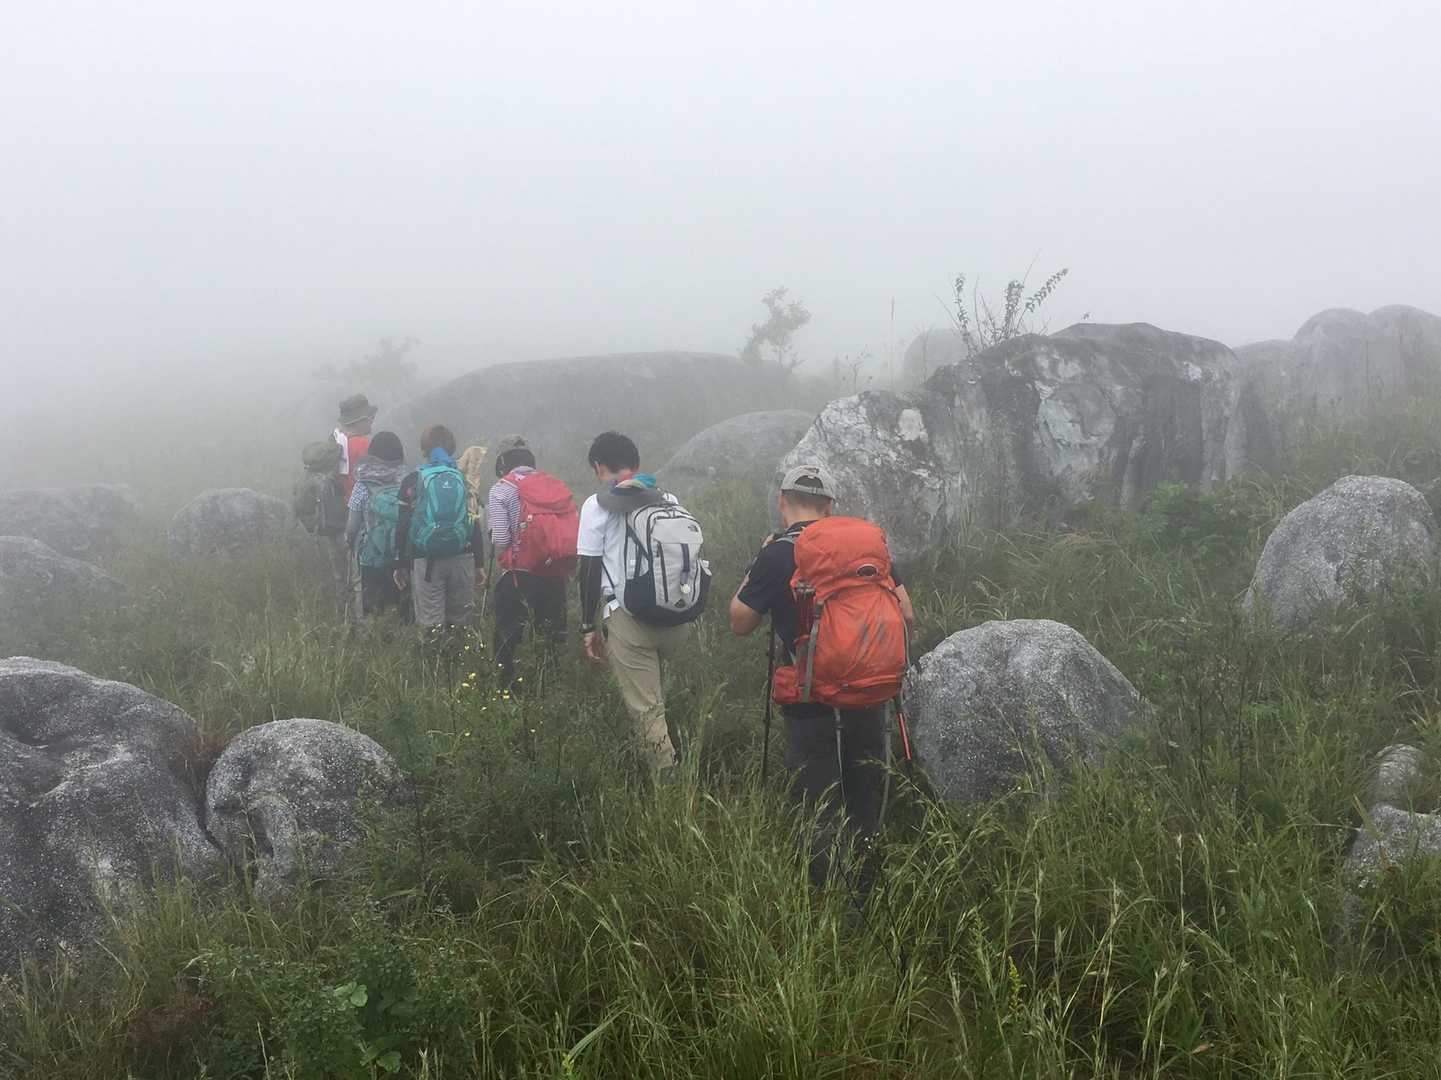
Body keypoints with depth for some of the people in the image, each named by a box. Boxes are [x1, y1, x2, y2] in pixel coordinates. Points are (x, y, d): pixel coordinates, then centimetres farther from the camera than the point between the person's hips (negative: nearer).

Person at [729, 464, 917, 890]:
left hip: (812, 706, -4)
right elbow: (906, 616, 2)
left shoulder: (776, 556, -11)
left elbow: (739, 623, 0)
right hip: (868, 702, 4)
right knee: (865, 812, 19)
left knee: (822, 813, 5)